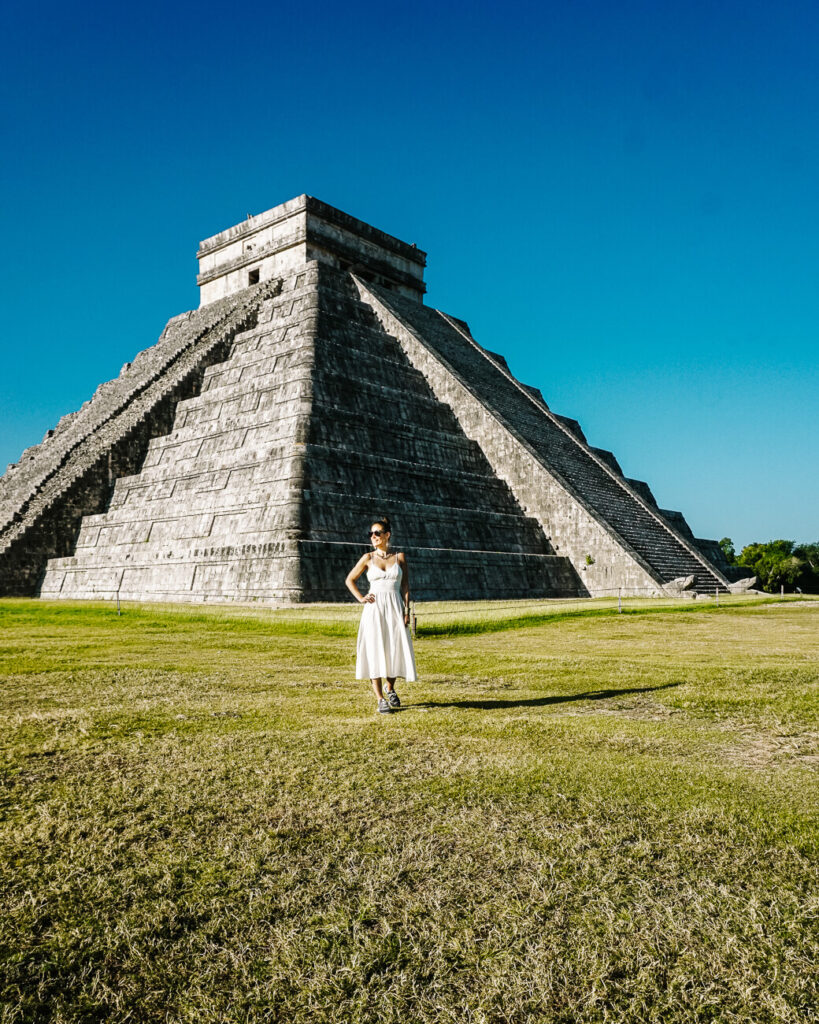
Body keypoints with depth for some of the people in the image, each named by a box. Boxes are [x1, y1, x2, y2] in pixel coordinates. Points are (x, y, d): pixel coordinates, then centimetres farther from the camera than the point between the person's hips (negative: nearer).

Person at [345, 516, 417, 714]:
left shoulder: (400, 556, 5)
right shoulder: (368, 558, 5)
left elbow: (405, 586, 4)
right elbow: (349, 579, 14)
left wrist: (407, 611, -4)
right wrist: (361, 598, 1)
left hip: (395, 608, 0)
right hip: (374, 609, 0)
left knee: (397, 651, 0)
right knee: (374, 652, -5)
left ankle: (389, 687, 28)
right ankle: (380, 700, 0)